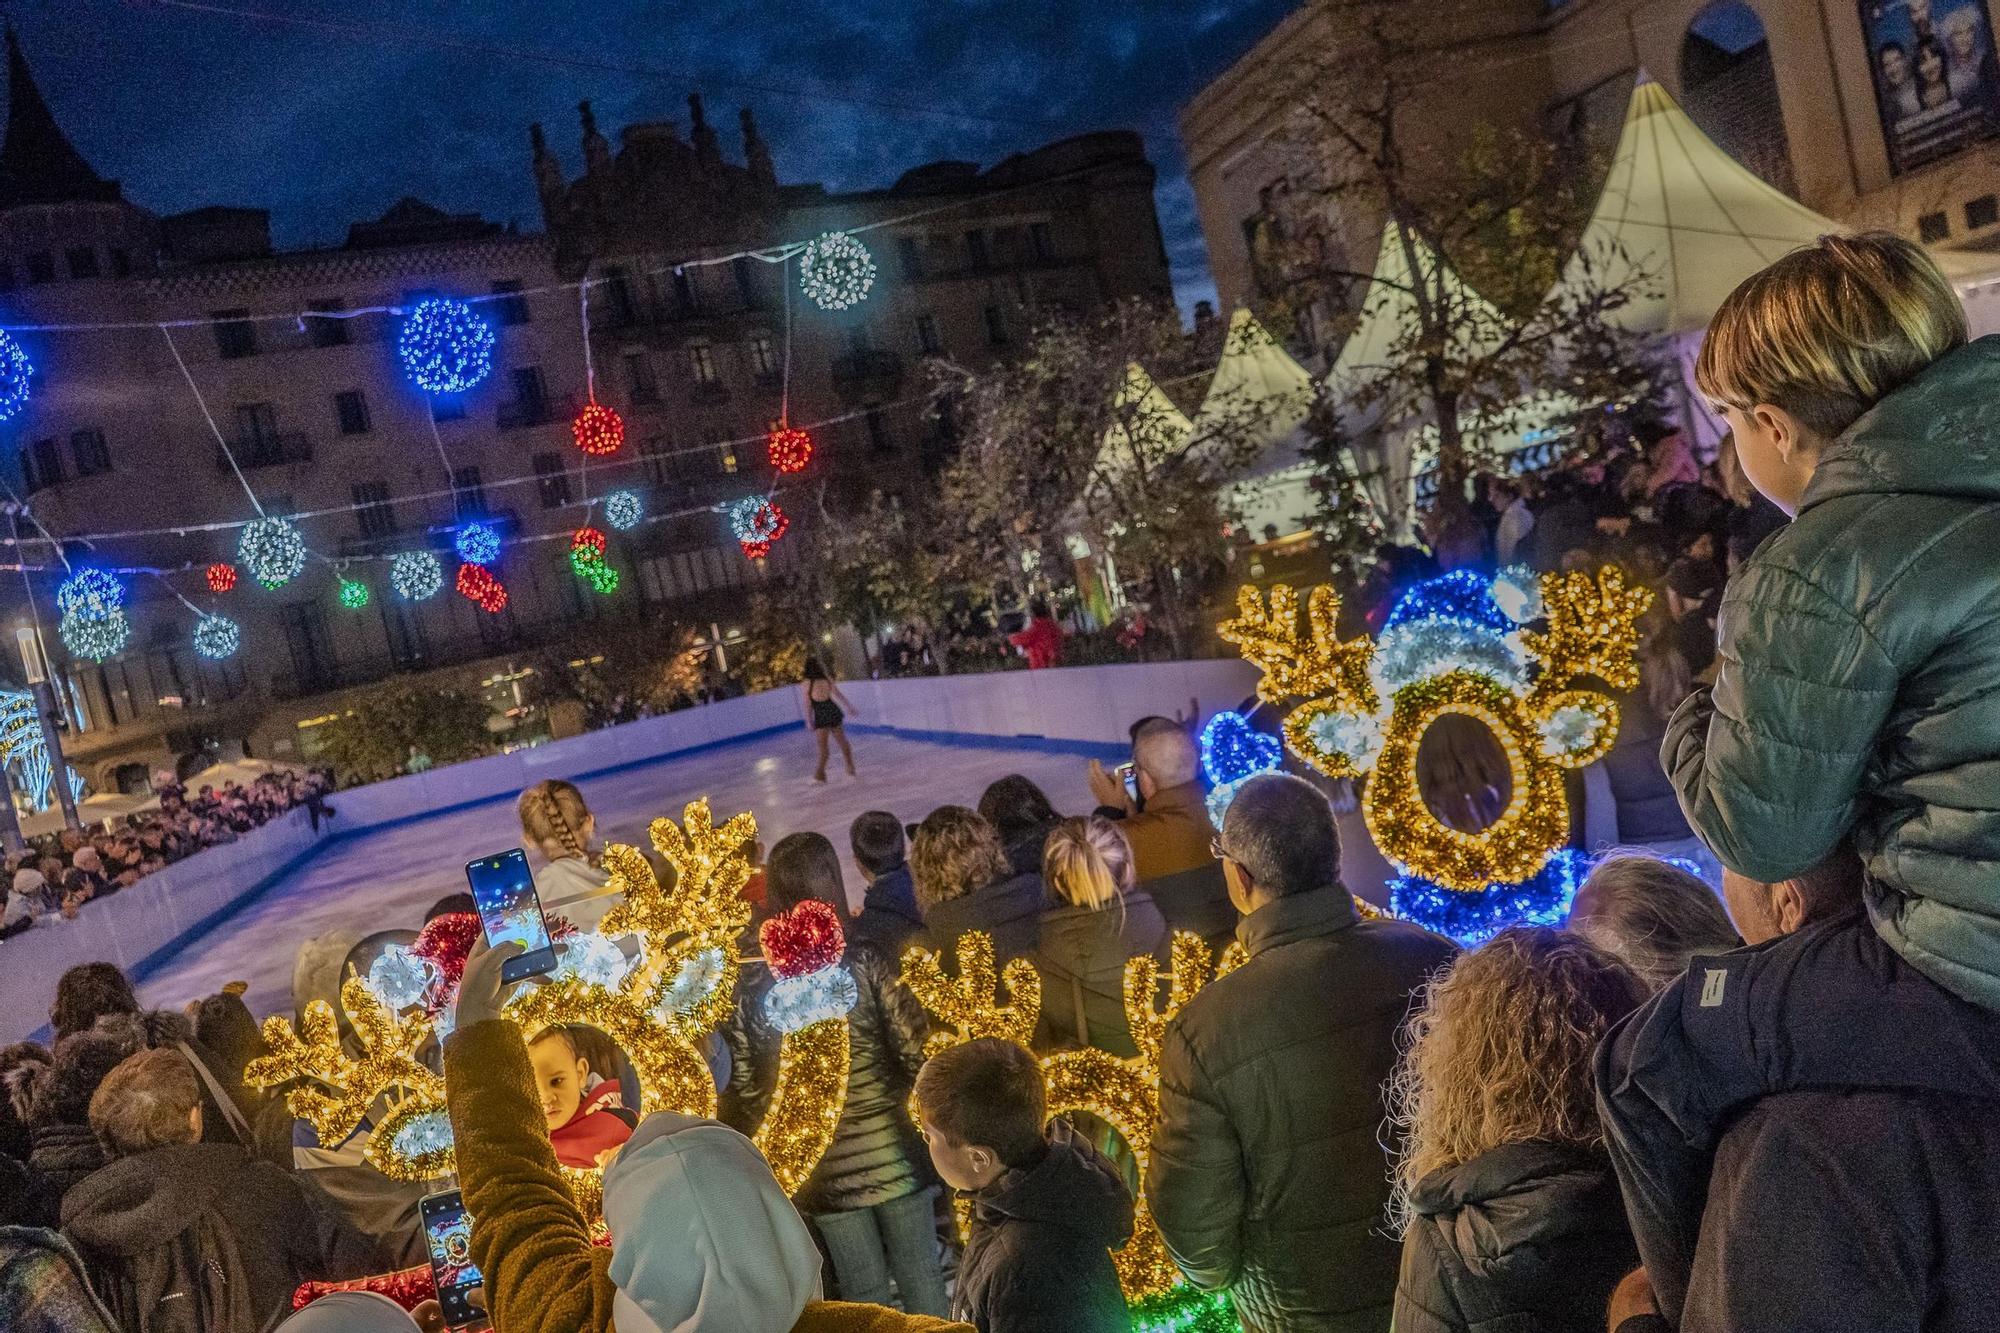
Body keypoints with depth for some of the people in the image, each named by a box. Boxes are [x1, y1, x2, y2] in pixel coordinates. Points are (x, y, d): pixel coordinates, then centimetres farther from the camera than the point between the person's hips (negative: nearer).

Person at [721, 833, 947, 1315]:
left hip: (824, 1165, 1)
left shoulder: (753, 981, -9)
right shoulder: (864, 960, -14)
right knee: (921, 1280, 15)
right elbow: (917, 1052, -12)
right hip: (891, 1150, -1)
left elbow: (745, 1086, -5)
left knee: (865, 1297, 17)